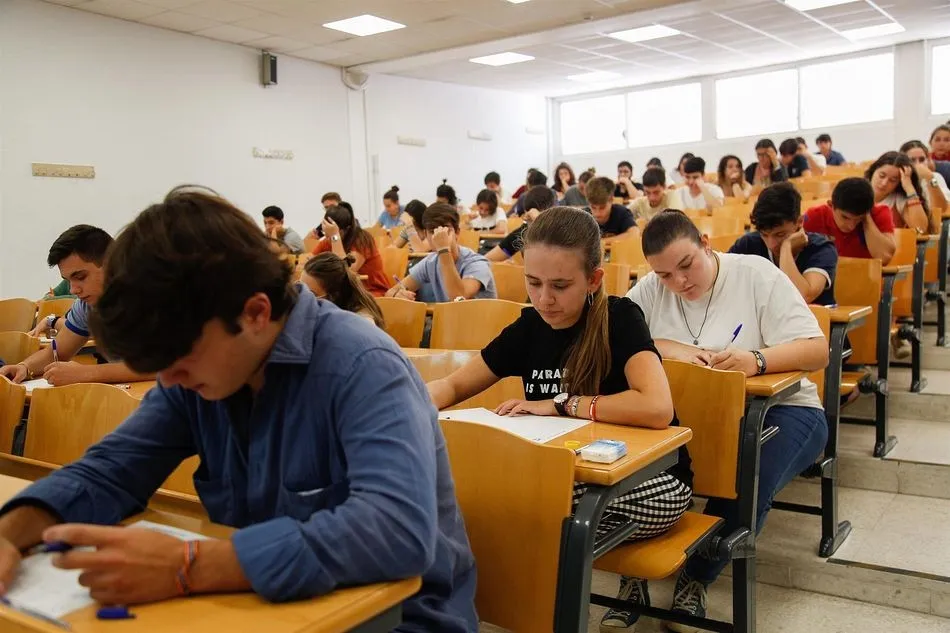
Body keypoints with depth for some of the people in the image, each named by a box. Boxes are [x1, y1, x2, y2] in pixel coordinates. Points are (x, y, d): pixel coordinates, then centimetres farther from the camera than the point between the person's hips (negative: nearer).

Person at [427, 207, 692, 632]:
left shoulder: (619, 319, -15)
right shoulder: (530, 327, 0)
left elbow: (657, 409, -32)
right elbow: (453, 386, 5)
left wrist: (558, 404, -23)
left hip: (647, 482, -6)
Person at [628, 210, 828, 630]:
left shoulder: (757, 274, -7)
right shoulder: (651, 290, 1)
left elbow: (817, 351, -12)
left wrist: (757, 360, -32)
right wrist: (669, 349, -24)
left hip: (776, 408, -2)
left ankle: (696, 577, -9)